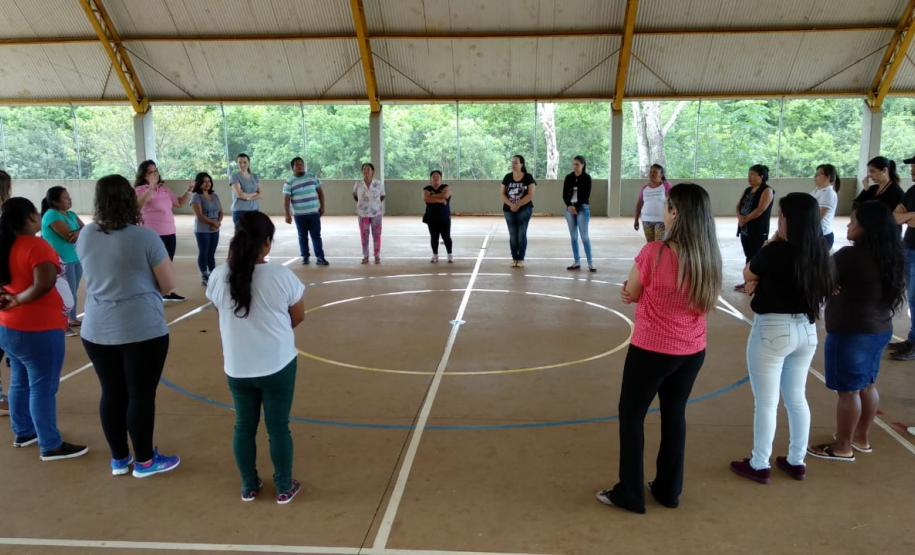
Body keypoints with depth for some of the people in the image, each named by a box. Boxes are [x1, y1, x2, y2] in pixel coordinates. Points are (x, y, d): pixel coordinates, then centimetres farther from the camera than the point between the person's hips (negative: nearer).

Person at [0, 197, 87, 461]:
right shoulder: (36, 246, -20)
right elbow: (44, 285, -31)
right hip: (38, 329, -9)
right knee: (43, 388, -1)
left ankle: (23, 432, 34)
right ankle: (50, 446, 6)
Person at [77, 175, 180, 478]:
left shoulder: (85, 236, 3)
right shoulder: (145, 237, -14)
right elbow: (168, 285, -8)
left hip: (96, 331, 5)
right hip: (142, 331, -5)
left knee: (112, 393, 15)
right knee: (141, 395, 7)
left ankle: (119, 458, 29)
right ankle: (145, 461, 20)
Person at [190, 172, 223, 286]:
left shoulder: (215, 195, 11)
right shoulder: (196, 197, -8)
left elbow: (221, 212, 10)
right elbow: (199, 215, -16)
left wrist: (218, 222, -9)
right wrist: (213, 223, -16)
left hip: (215, 230, 6)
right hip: (202, 230, -6)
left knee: (212, 254, 11)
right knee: (203, 253, 0)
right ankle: (205, 277, 6)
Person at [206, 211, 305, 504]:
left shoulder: (219, 277, -7)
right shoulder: (281, 276, -15)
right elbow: (299, 316, -1)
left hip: (237, 368, 3)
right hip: (278, 365, -2)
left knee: (244, 426, 18)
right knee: (278, 427, 11)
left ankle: (249, 486, 32)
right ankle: (284, 488, 24)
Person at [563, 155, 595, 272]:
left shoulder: (587, 178, -3)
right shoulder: (568, 177, 7)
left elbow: (586, 195, -8)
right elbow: (564, 194, 4)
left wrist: (576, 207, -15)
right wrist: (569, 206, -13)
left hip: (582, 208, -4)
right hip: (570, 208, 4)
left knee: (584, 236, -8)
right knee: (573, 236, 5)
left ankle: (590, 263, -5)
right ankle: (577, 262, 10)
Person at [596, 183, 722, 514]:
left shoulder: (654, 253, -22)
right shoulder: (710, 257, -4)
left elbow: (630, 294, -9)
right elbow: (704, 301, 8)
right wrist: (651, 291, -2)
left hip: (652, 351, -6)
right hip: (692, 352, 6)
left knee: (631, 416, 12)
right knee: (675, 415, 21)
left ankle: (630, 494, 20)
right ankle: (669, 489, 33)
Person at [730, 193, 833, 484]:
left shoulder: (775, 251, -20)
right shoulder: (819, 253, 0)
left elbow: (748, 275, 0)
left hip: (772, 330, -7)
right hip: (806, 330, 7)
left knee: (766, 402, 5)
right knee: (797, 399, 18)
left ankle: (759, 466, 17)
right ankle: (796, 462, 30)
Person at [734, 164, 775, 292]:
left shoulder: (767, 190, -8)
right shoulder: (748, 190, 16)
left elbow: (760, 210, -18)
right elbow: (739, 206, 10)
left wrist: (746, 218, -10)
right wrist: (740, 217, -10)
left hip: (758, 230, -8)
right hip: (745, 229, 8)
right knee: (748, 256, 12)